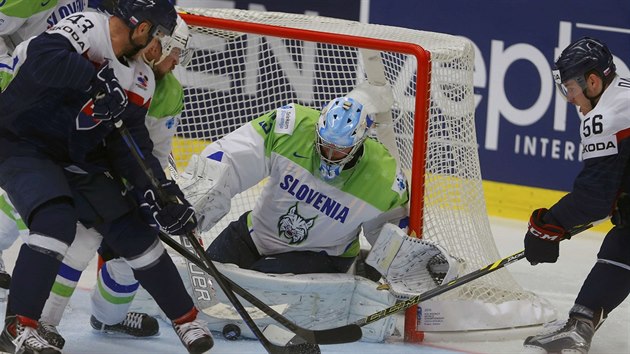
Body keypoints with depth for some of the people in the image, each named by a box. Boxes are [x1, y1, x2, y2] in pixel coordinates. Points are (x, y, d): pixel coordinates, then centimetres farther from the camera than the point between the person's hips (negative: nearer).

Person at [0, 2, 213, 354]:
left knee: (133, 229, 5)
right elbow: (41, 58, -37)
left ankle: (186, 318, 21)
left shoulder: (141, 80, 4)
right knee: (56, 220, -30)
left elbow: (132, 145, 4)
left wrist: (162, 192, -8)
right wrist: (96, 77, -37)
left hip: (77, 159, 8)